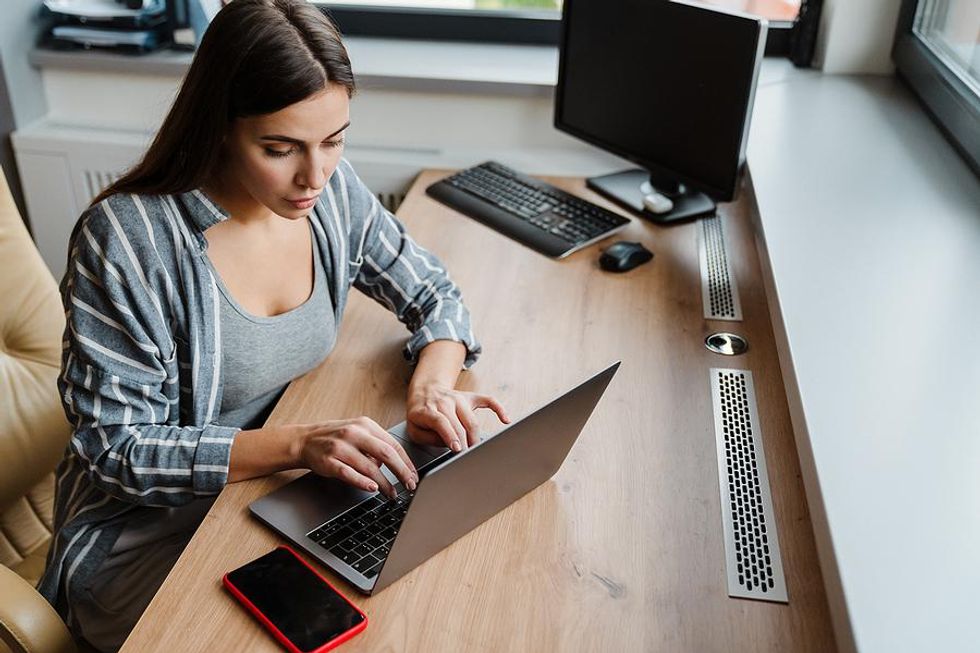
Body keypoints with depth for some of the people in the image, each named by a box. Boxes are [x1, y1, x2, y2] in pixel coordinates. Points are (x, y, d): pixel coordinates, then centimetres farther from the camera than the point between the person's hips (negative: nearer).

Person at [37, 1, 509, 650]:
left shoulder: (333, 191, -9)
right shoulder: (124, 241, -24)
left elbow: (434, 293, 2)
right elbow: (119, 450, -20)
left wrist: (432, 385, -20)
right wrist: (297, 444, -32)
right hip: (150, 528, -4)